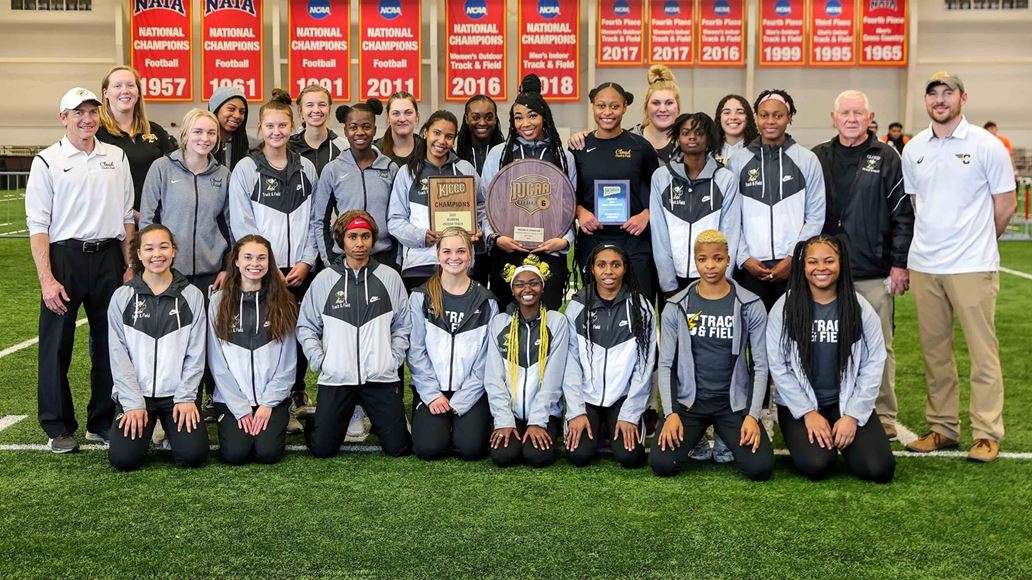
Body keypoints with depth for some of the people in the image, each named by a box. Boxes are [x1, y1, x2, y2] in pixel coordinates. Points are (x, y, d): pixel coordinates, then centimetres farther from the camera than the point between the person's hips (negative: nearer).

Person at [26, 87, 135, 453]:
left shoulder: (116, 157, 9)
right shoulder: (47, 162, -2)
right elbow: (38, 225, -5)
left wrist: (130, 266, 7)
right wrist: (47, 280, -12)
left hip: (108, 257, 4)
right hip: (64, 257, -3)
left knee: (109, 342, 9)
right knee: (57, 345, 1)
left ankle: (103, 422, 21)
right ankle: (58, 428, 12)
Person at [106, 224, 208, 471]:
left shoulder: (192, 296, 3)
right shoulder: (122, 297, 2)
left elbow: (195, 353, 2)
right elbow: (118, 354, -1)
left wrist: (185, 397, -8)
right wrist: (133, 403, -9)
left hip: (177, 394, 0)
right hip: (134, 393, 0)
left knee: (193, 455, -17)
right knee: (123, 458, -17)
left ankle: (170, 425, 16)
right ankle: (144, 423, 16)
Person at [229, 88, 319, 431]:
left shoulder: (306, 169, 11)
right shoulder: (246, 169, 1)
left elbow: (314, 220, 10)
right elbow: (241, 224, -5)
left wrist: (306, 262, -2)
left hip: (300, 270, 3)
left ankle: (297, 396, 22)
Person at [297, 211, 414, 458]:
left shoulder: (389, 277, 5)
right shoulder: (325, 279, 4)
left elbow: (404, 325, 11)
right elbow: (306, 326, 8)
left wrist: (394, 358, 1)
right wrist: (320, 361, -2)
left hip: (382, 376, 1)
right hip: (335, 378, 0)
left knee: (398, 447, -1)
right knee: (322, 448, -2)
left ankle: (373, 417, 31)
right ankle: (315, 421, 33)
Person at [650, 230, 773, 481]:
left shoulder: (750, 306, -1)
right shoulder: (676, 307, 1)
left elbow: (760, 366, 0)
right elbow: (665, 365, 2)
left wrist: (752, 416, -11)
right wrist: (671, 413, -10)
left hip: (735, 403, 0)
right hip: (688, 402, 0)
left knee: (760, 468, -21)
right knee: (662, 464, -21)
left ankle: (727, 440, 14)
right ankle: (697, 438, 14)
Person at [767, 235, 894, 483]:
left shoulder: (860, 308, 0)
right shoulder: (784, 308, -4)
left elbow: (873, 365, 0)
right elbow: (778, 366, -5)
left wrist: (852, 416, -8)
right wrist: (808, 413, -10)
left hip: (848, 402, 2)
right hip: (799, 404, -2)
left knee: (879, 468, -16)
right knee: (815, 465, -25)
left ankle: (841, 441, 15)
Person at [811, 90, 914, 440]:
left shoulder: (886, 158, 2)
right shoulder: (818, 158, 10)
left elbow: (903, 214, 0)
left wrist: (900, 264, -5)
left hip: (875, 272, -2)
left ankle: (884, 416, 13)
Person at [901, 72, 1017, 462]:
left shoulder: (986, 145, -4)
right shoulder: (913, 149, 9)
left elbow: (1005, 206, 2)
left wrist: (977, 243, 10)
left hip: (972, 267, -4)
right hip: (923, 267, 5)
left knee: (983, 350, -1)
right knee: (934, 351, 11)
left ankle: (987, 434, 6)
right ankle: (941, 427, 21)